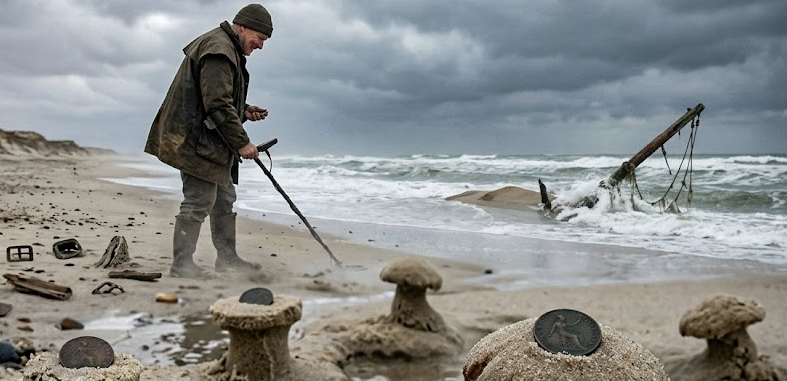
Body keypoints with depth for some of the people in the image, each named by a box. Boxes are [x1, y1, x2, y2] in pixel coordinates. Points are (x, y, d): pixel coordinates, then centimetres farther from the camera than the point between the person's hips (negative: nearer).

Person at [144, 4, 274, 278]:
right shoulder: (219, 49, -16)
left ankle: (227, 258, 24)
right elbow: (217, 104, -23)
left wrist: (245, 111, 10)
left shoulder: (228, 50, 19)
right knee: (199, 201, -8)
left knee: (224, 199, 15)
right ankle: (181, 264, 1)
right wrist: (241, 142, -20)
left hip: (210, 142, 11)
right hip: (196, 140, -11)